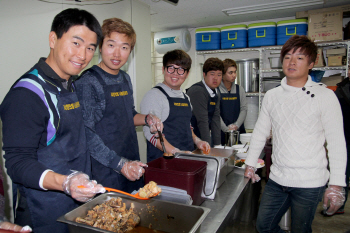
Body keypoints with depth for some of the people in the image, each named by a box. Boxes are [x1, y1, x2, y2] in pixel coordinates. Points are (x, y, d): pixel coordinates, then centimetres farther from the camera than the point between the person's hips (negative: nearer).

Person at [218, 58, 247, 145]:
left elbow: (244, 109, 4)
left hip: (239, 131, 3)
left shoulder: (240, 89, 10)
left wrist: (236, 125, -10)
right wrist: (226, 129, -15)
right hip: (221, 132, -3)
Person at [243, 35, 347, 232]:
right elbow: (260, 133, 12)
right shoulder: (272, 96, 5)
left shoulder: (324, 96, -6)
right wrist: (250, 164, 11)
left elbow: (337, 143, -7)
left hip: (309, 184, -4)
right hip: (277, 179, 4)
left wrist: (336, 185, -10)